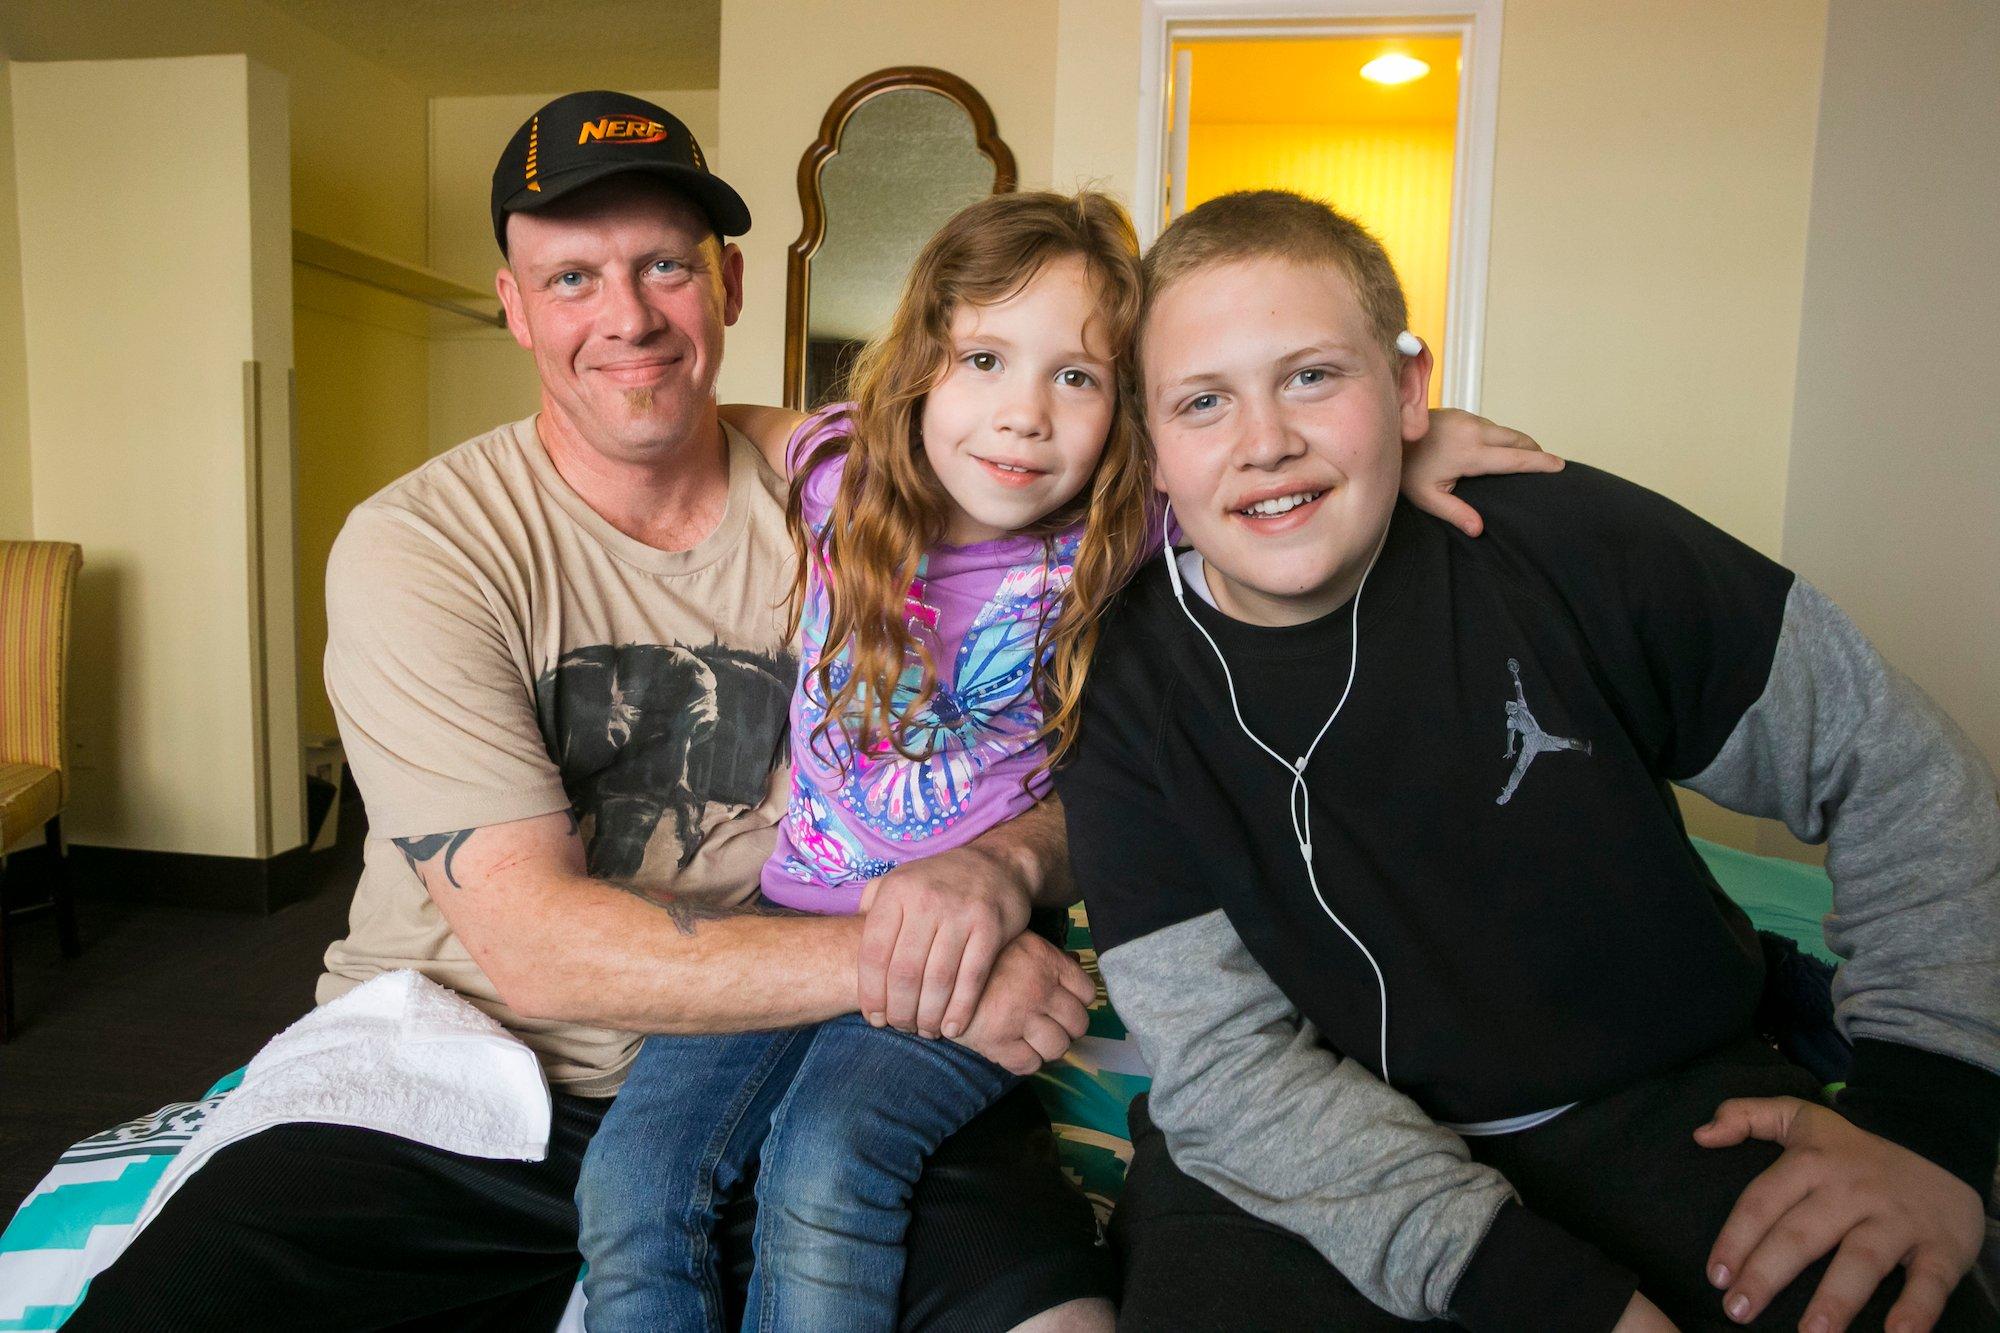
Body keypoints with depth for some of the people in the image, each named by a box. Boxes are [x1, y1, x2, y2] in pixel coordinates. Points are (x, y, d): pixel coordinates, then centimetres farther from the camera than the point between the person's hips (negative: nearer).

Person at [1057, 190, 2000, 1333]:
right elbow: (1222, 1062, -14)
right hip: (1317, 1166, 0)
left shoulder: (1570, 545, -11)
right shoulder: (1123, 694, -11)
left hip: (1662, 1108, 1)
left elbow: (1898, 769, 0)